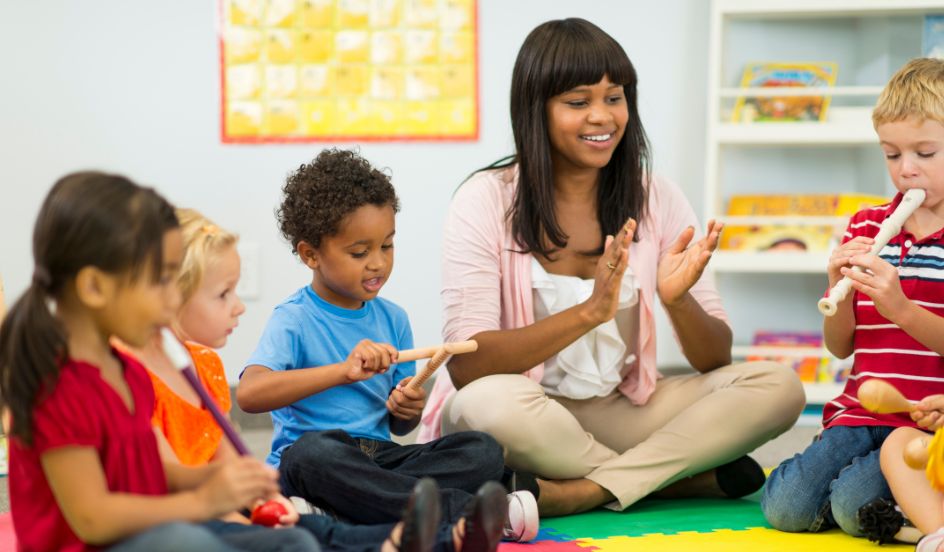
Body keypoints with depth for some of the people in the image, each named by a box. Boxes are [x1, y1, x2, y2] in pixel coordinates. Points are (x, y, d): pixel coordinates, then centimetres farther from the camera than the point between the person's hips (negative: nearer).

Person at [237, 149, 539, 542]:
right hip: (310, 464, -5)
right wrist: (342, 371, -33)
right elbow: (248, 394, -26)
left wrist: (408, 411, -5)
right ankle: (461, 511, -32)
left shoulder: (392, 319, 12)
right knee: (316, 451, -40)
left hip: (380, 457, 6)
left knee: (482, 451, -15)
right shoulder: (294, 319, -6)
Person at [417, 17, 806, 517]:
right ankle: (692, 478, -17)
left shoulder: (656, 200, 1)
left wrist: (678, 299, -22)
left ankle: (581, 492, -25)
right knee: (491, 402, -38)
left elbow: (717, 362, 0)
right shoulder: (486, 202, -9)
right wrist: (588, 312, -31)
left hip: (622, 411, 4)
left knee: (778, 386, -15)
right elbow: (464, 364, -20)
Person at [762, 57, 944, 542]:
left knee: (854, 505, -26)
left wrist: (900, 307, -25)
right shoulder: (865, 227, 12)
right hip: (864, 411, 5)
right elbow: (840, 346, 11)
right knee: (786, 506, -13)